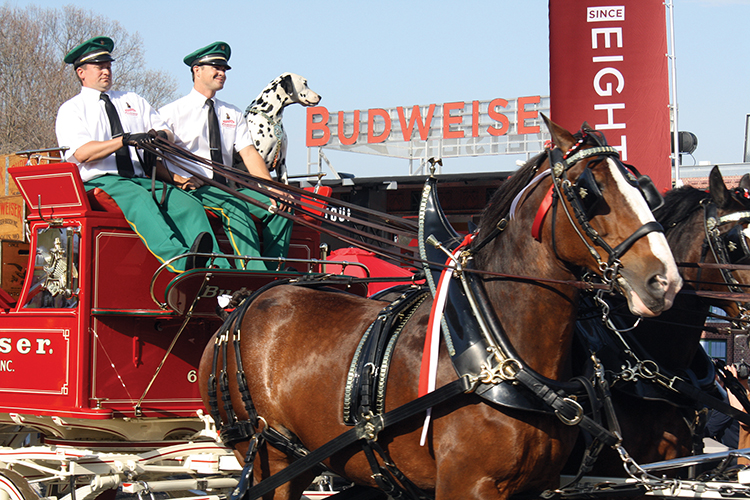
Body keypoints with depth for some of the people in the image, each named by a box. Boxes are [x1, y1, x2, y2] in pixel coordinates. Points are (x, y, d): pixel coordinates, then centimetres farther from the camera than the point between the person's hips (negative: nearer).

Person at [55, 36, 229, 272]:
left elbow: (166, 133, 18)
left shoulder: (133, 101, 27)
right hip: (101, 182, -5)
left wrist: (157, 136, -8)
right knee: (141, 201, -38)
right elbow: (82, 153, -8)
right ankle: (181, 261, -60)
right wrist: (125, 140, -19)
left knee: (189, 203, -24)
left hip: (142, 179, 5)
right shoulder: (71, 109, 10)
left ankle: (218, 269, -42)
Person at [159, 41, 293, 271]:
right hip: (192, 189, -6)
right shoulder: (173, 112, 5)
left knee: (279, 205, -17)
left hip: (227, 188, 6)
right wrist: (176, 178, -18)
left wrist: (272, 189, -10)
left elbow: (249, 153, 7)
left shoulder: (233, 114, 20)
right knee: (234, 207, -36)